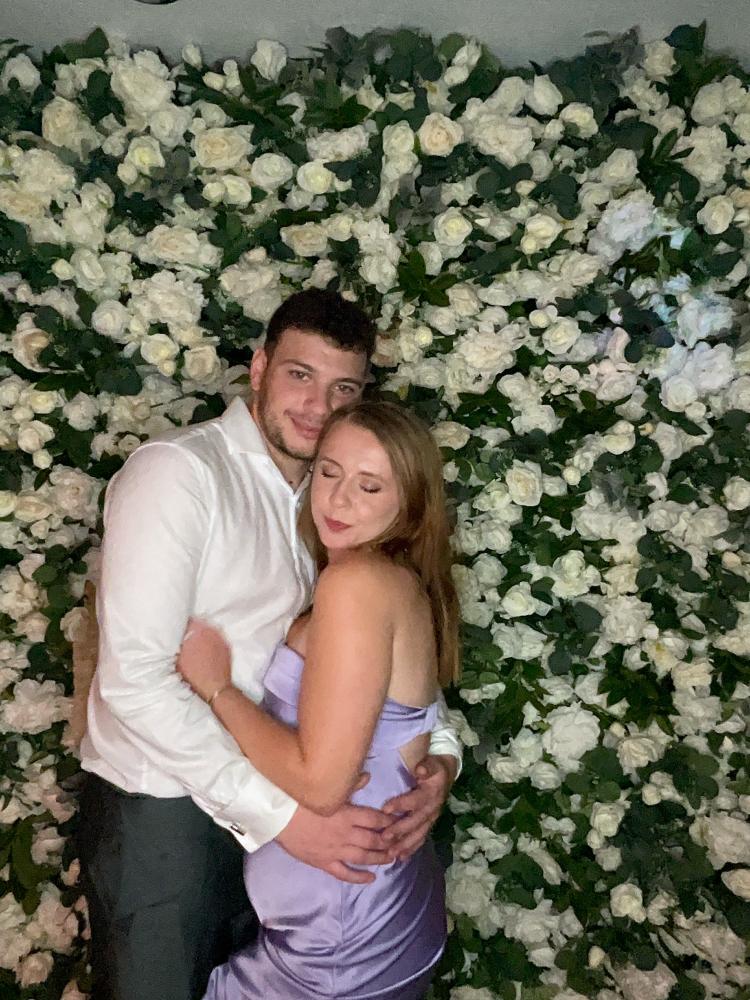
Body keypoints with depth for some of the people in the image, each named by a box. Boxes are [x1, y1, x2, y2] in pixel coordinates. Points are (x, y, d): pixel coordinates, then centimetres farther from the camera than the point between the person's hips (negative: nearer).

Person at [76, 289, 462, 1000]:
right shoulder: (175, 471, -18)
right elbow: (134, 678, -24)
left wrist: (439, 750, -12)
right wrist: (280, 810, -26)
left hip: (263, 806, 7)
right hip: (160, 809, -6)